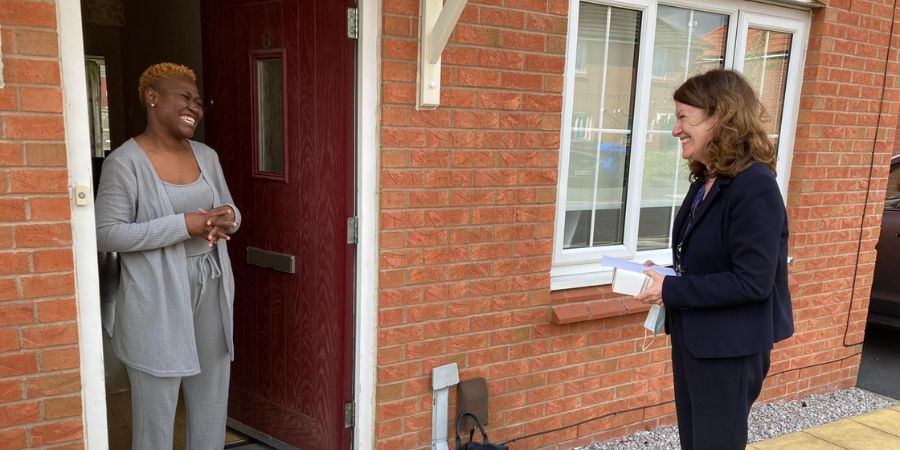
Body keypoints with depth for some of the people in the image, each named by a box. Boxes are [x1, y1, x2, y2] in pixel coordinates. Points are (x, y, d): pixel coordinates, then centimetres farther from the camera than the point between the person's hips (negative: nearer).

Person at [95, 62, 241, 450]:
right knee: (156, 404, 7)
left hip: (210, 288, 6)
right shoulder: (125, 161, -12)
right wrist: (185, 225, -22)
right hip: (158, 296, -6)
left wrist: (226, 218, -10)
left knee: (211, 395, 17)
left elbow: (231, 210, 15)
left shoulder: (206, 156, 7)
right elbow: (106, 234, -16)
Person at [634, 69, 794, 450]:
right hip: (693, 339, 8)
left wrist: (670, 290, -23)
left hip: (730, 349, -8)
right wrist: (662, 276, -4)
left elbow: (752, 282, -25)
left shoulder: (755, 186, -21)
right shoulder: (704, 182, 5)